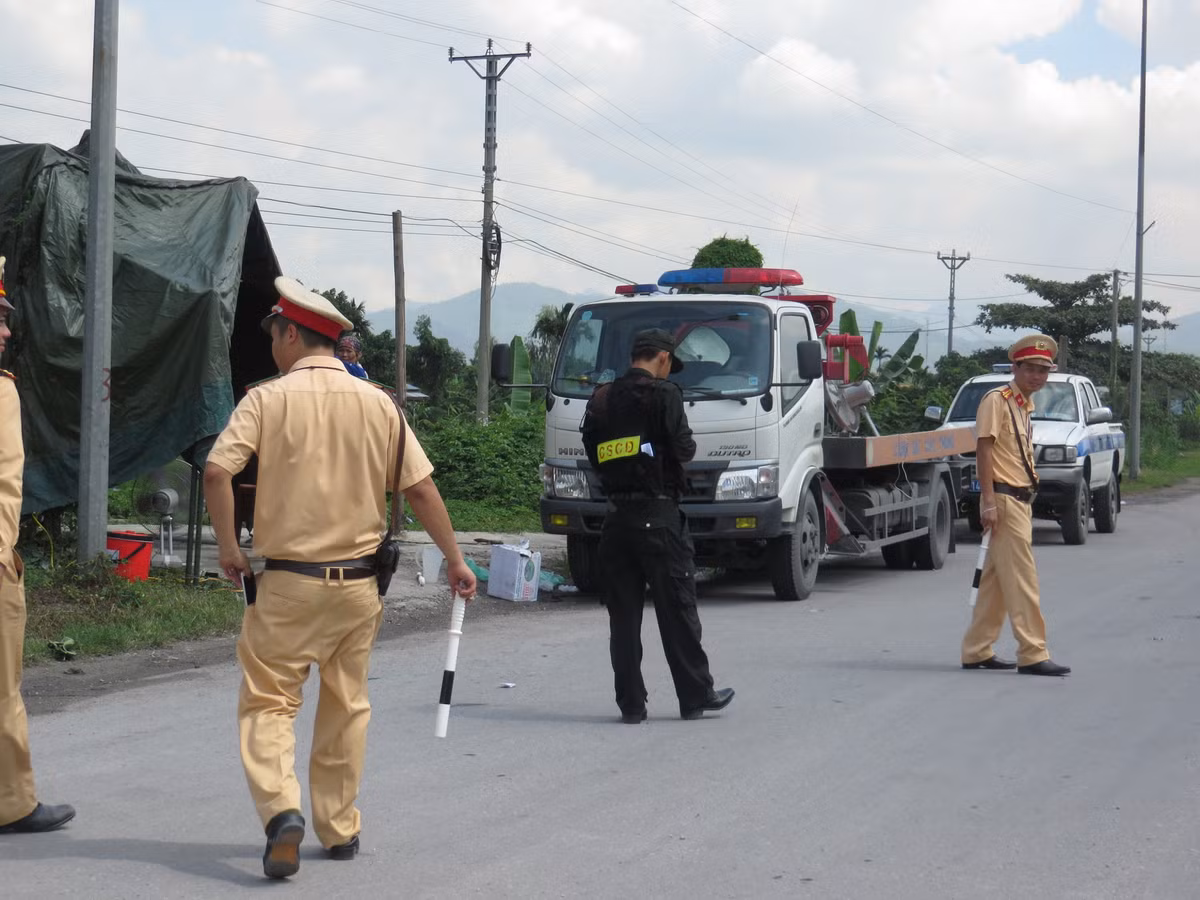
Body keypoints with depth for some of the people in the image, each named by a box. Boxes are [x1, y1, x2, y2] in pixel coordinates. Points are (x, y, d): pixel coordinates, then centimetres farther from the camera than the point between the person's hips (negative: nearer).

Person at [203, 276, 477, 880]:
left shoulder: (269, 399, -6)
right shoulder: (378, 404, 3)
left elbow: (216, 472, -15)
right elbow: (419, 487, 2)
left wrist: (227, 546, -3)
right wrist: (454, 559, 11)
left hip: (287, 582, -3)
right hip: (357, 582, 3)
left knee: (268, 700, 1)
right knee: (346, 706, 15)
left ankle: (281, 811, -21)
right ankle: (340, 830, 22)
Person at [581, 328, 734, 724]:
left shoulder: (600, 399, 9)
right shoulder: (663, 394, -9)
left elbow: (592, 453, 9)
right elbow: (683, 449, -13)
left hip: (615, 514, 5)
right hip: (658, 514, -5)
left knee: (623, 613, 8)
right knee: (677, 609, 5)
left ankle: (630, 703, 7)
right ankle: (696, 695, 12)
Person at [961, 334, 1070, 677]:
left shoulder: (1025, 406, 18)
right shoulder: (997, 400, -9)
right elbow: (983, 449, -15)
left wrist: (1027, 498, 17)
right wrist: (989, 501, -21)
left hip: (1021, 500, 9)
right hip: (1004, 499, -9)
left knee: (997, 580, 11)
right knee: (1021, 579, -10)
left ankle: (977, 651, 16)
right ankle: (1032, 654, -10)